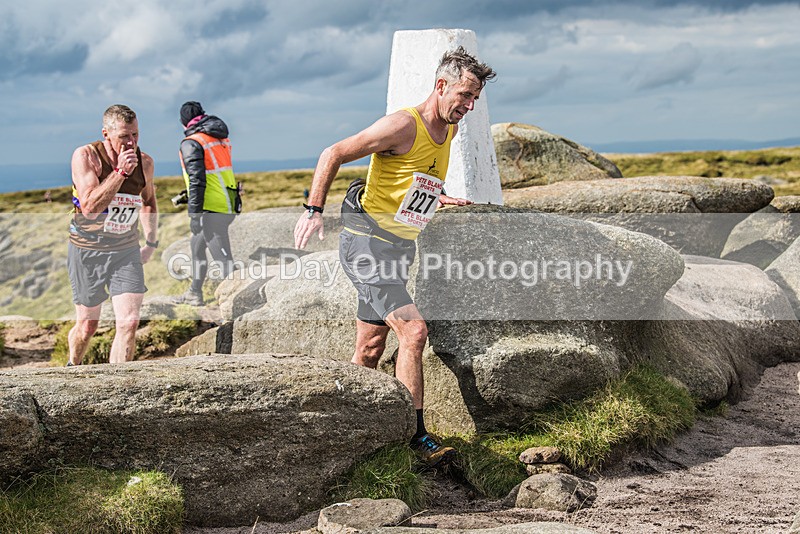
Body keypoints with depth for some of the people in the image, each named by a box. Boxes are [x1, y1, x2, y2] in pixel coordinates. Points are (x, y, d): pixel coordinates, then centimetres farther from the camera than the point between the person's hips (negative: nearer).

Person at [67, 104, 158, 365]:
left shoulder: (144, 162, -1)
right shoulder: (86, 156, -15)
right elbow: (90, 206, -27)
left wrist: (151, 241, 16)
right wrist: (120, 171, -29)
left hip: (126, 251, 3)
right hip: (87, 250, -3)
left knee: (129, 322, -14)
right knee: (87, 326, 10)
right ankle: (72, 368, 41)